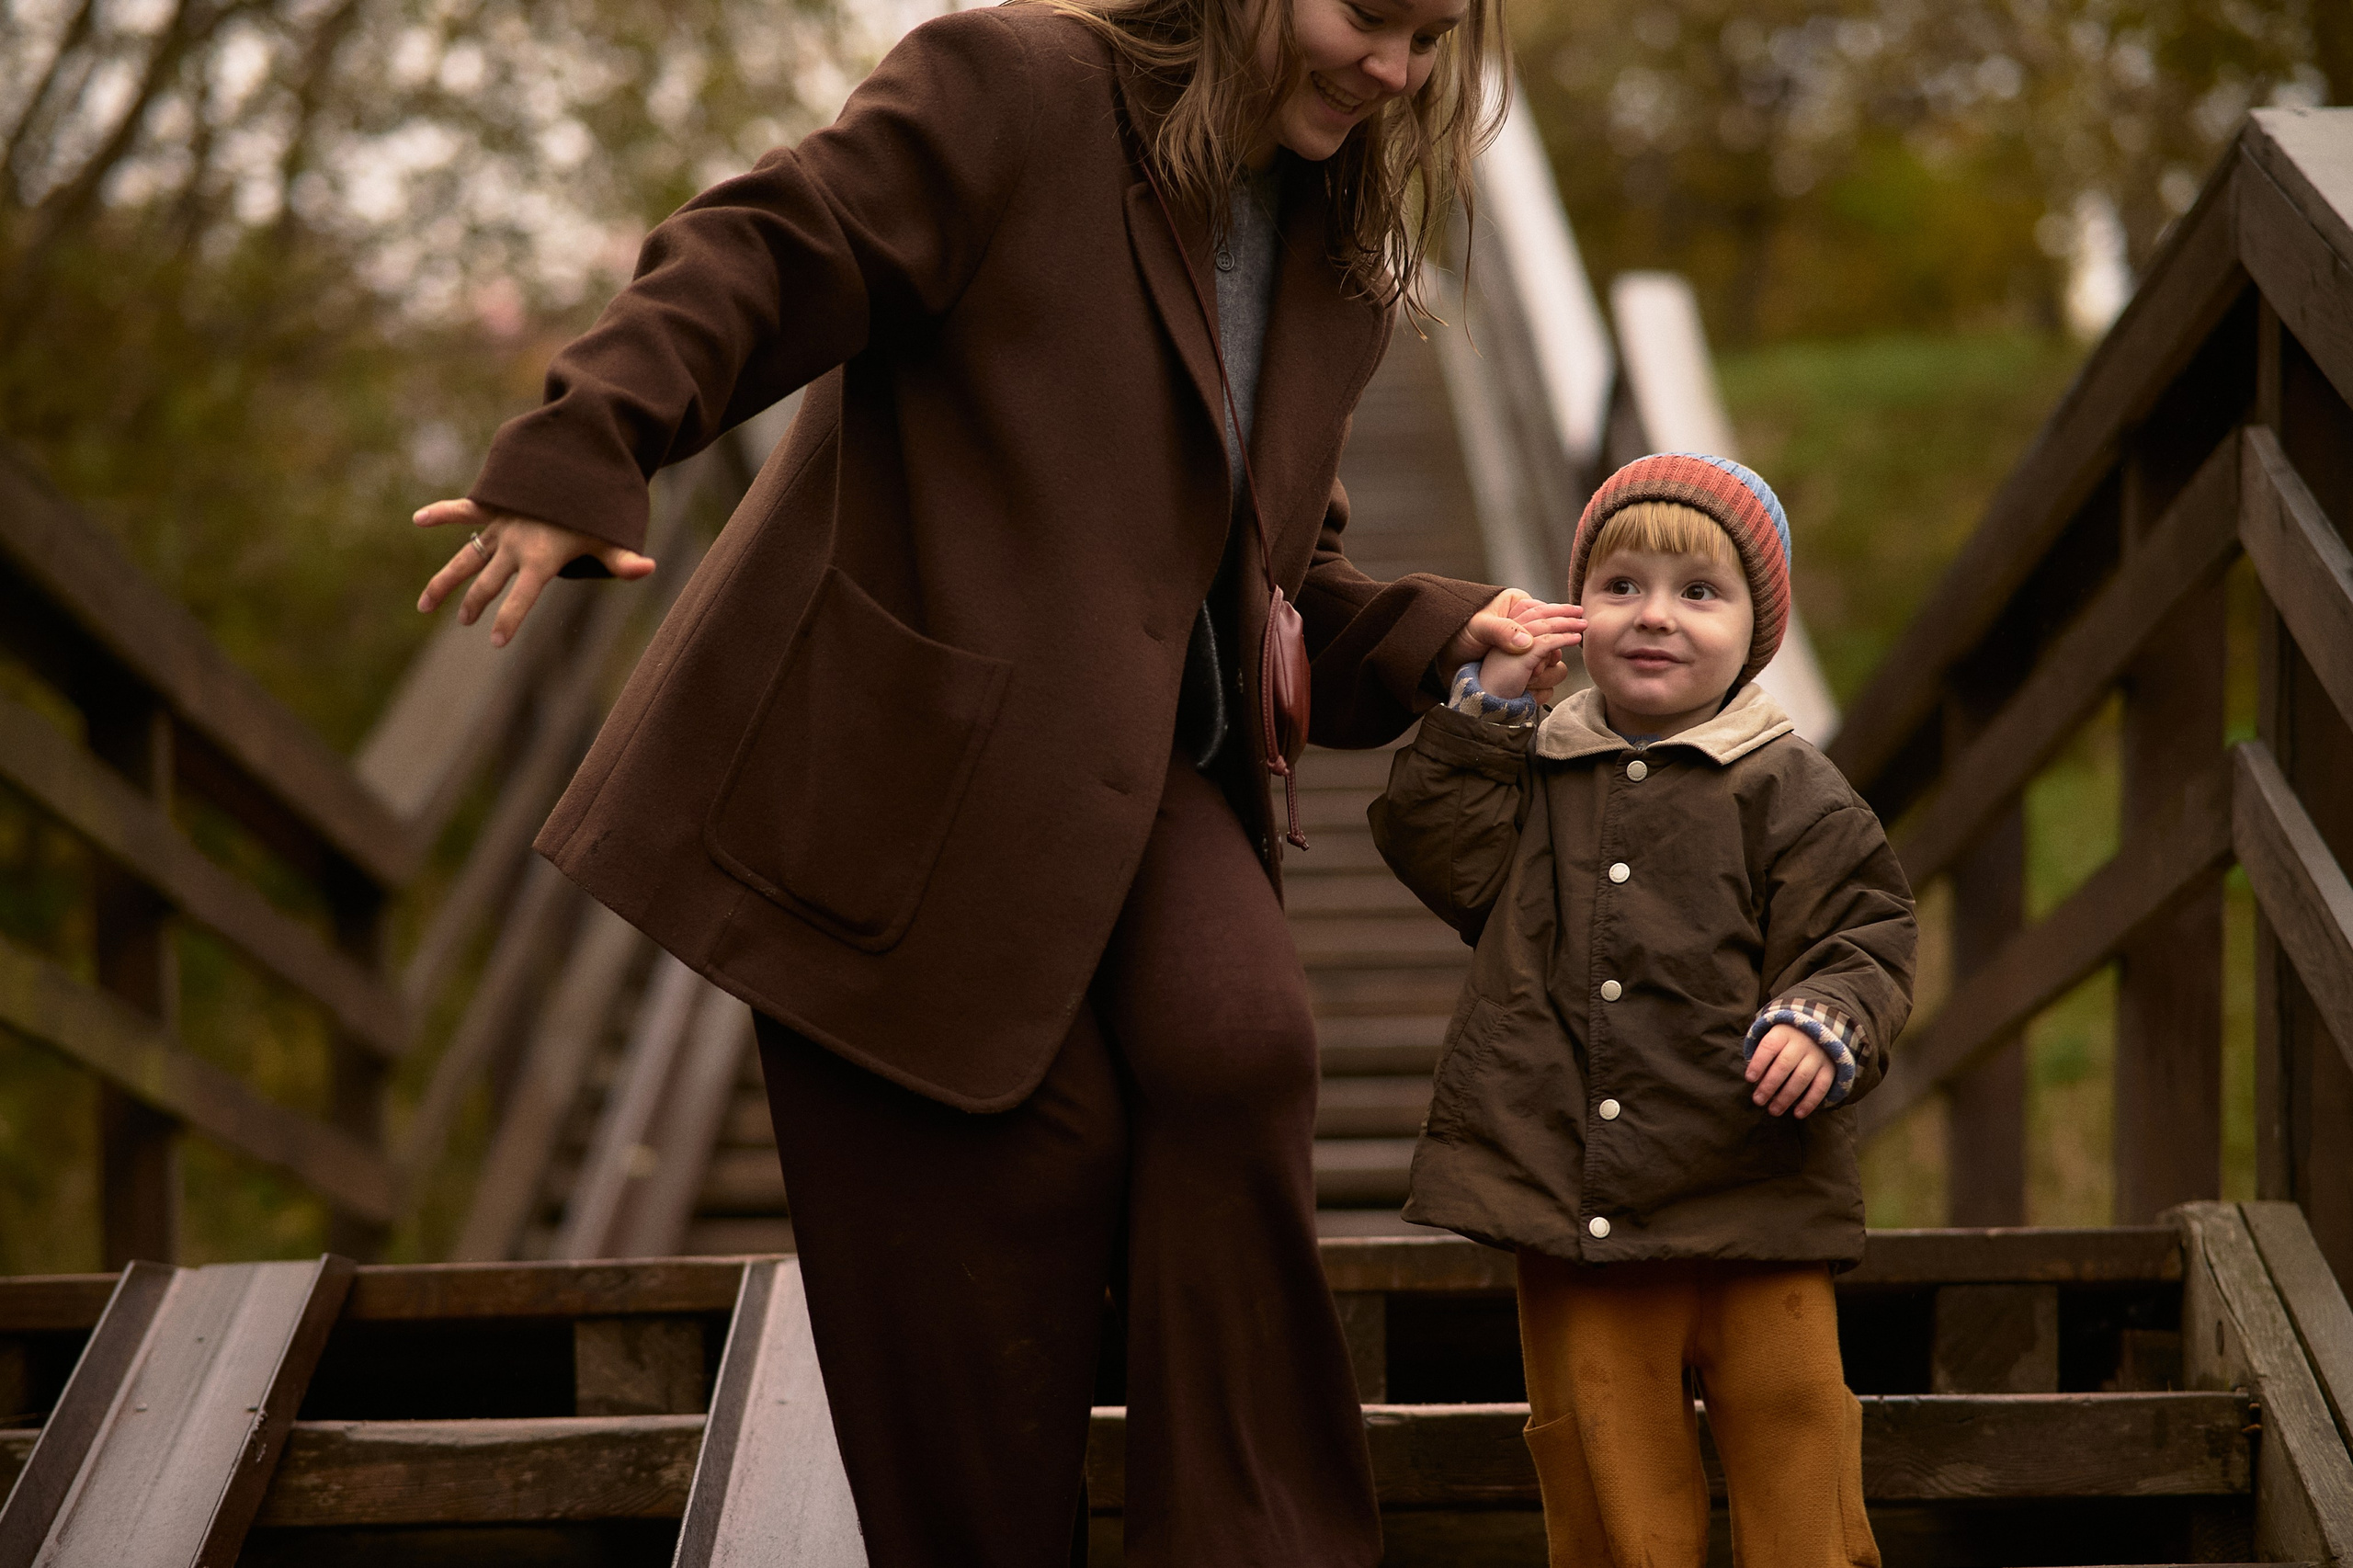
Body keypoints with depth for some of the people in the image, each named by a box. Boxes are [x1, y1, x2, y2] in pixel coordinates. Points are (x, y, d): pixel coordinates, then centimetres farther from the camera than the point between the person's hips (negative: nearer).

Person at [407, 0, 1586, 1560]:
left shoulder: (1337, 265, 15)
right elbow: (765, 261, -16)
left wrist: (1435, 635, 6)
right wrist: (583, 460, -30)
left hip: (1135, 769, 6)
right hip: (904, 746, -5)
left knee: (1239, 1042, -19)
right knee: (1013, 1159, -8)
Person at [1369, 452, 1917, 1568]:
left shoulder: (1787, 793, 0)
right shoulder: (1534, 773, 10)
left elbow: (1864, 938, -1)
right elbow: (1447, 857, -2)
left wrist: (1825, 1022, -21)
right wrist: (1488, 703, -4)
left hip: (1751, 1183, -2)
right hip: (1568, 1184, 2)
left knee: (1785, 1410, 2)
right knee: (1599, 1435, 6)